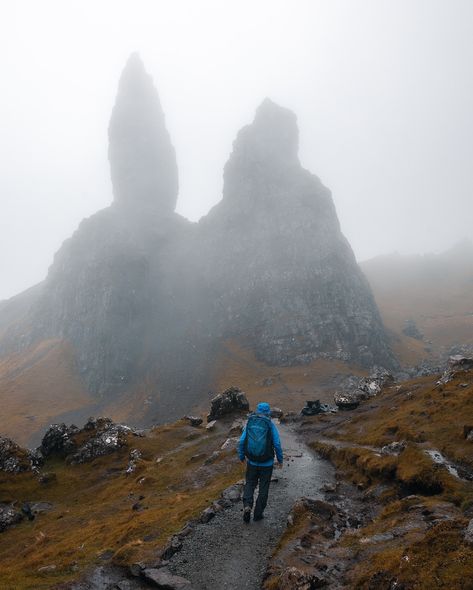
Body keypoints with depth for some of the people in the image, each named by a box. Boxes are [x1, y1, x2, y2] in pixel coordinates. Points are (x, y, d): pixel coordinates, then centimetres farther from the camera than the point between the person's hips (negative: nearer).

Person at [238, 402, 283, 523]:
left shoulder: (249, 423, -2)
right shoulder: (270, 425, -9)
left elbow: (241, 442, -4)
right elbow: (277, 444, -11)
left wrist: (241, 457, 11)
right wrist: (280, 459, 4)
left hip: (252, 462, 2)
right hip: (267, 463, -2)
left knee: (250, 485, 18)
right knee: (263, 488, 15)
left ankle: (247, 506, -4)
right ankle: (258, 513, 19)